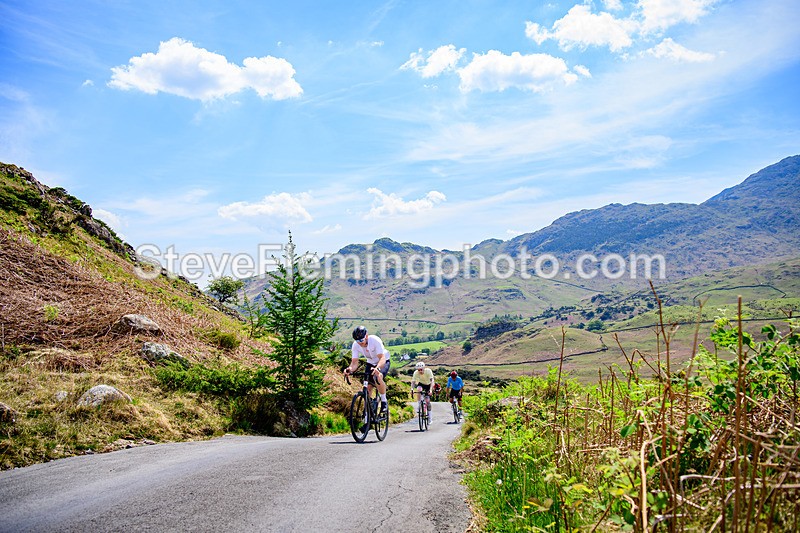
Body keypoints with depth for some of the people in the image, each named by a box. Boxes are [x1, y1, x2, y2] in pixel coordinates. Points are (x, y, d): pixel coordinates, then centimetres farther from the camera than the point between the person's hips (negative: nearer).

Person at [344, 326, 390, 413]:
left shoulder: (375, 340, -34)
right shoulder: (355, 345, -21)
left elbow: (382, 358, -42)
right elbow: (355, 362, -23)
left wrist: (377, 368, -62)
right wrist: (350, 369, -46)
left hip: (383, 362, -5)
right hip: (371, 363, 5)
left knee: (377, 377, -33)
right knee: (367, 387, -5)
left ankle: (384, 401, -13)